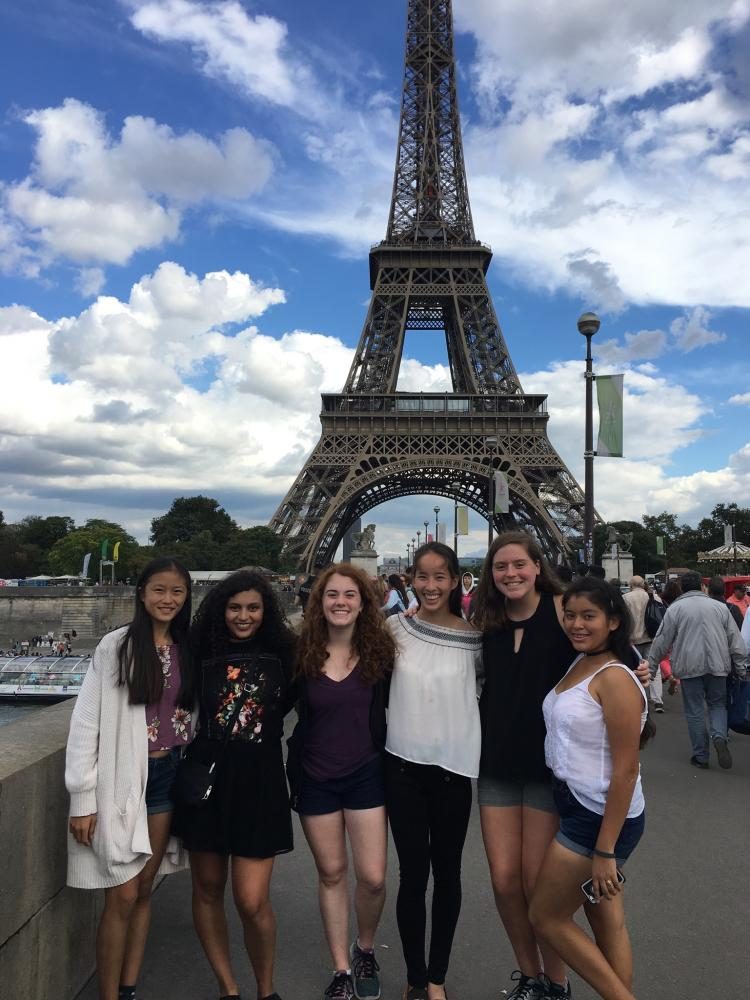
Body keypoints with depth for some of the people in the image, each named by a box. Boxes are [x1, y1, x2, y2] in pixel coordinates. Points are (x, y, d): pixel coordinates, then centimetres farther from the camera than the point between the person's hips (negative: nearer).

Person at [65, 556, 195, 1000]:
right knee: (123, 896, 3)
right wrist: (84, 798, -11)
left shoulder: (188, 648, 3)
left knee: (144, 889, 15)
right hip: (122, 779, -4)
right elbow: (87, 723, -11)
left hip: (168, 775, 4)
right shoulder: (116, 646, -11)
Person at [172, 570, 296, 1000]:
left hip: (260, 783, -2)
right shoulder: (200, 654, -3)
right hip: (206, 779, 2)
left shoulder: (283, 653, -3)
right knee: (208, 889, 15)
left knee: (253, 901, -2)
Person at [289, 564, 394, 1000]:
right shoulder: (303, 653, -9)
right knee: (331, 874, 14)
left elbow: (389, 709, -2)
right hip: (315, 778, 0)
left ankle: (365, 950, 33)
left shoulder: (379, 651, -9)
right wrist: (292, 772, -1)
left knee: (373, 878, 2)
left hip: (365, 774, 0)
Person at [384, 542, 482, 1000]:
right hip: (404, 765, 0)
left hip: (454, 767, 1)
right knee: (413, 873, 8)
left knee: (447, 872, 14)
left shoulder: (474, 637, -5)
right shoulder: (395, 628, -4)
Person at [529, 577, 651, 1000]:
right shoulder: (578, 665, 4)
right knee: (607, 922, 19)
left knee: (546, 917, 7)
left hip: (601, 818, -8)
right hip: (579, 808, 8)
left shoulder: (615, 679, -22)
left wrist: (606, 850, -20)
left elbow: (626, 770, -22)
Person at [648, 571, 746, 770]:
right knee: (717, 704, 18)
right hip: (717, 665, 2)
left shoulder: (675, 608, -2)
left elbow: (661, 641, -1)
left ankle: (701, 756, 13)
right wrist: (741, 668, 13)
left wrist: (651, 667, 8)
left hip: (689, 666, -2)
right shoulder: (720, 606, 5)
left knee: (695, 711, 7)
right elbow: (735, 640, 6)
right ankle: (719, 736, -7)